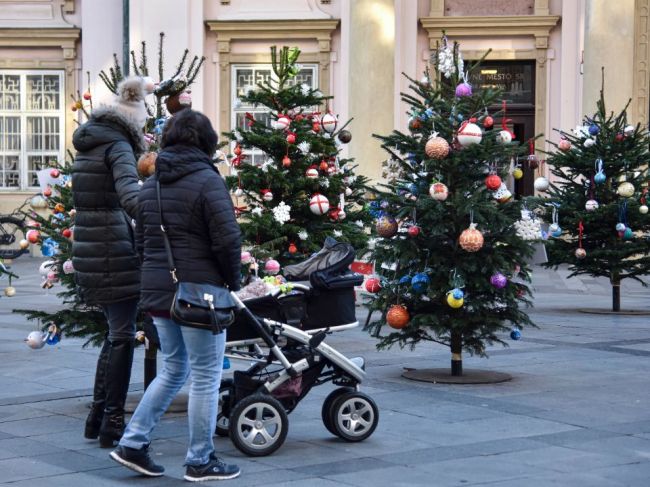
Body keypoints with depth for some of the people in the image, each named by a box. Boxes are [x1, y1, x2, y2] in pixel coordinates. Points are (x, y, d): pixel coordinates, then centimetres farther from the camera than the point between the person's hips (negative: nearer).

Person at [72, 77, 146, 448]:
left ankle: (99, 416, 22)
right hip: (115, 248, -8)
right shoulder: (118, 146, -11)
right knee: (122, 336, -1)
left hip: (87, 248, 8)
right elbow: (129, 194, -29)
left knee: (116, 332, 18)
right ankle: (113, 423, 3)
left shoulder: (88, 145, 15)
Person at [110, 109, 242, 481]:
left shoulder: (151, 185, 11)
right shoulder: (207, 181, -13)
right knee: (206, 376, 3)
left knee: (174, 369, 20)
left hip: (157, 292, 8)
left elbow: (142, 240, 17)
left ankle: (133, 443, 16)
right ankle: (201, 462, 10)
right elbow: (228, 240, -17)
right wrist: (233, 281, -2)